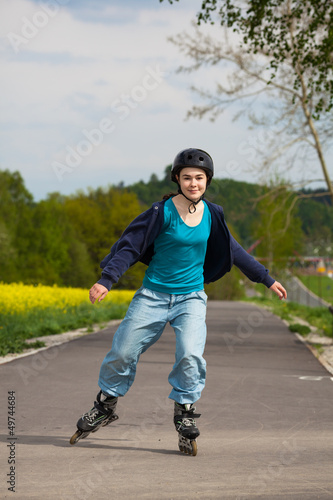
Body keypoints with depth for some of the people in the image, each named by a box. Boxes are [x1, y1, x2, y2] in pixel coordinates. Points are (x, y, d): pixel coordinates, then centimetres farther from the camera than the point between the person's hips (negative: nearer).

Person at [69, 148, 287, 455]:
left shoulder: (212, 214, 1)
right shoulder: (163, 211, -11)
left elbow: (234, 251, 15)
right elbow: (130, 246, -11)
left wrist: (267, 279, 20)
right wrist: (107, 280, -23)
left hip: (191, 298, 2)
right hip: (153, 295, -1)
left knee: (191, 355, -20)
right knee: (122, 352, 0)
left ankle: (184, 412, -1)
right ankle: (105, 406, 24)